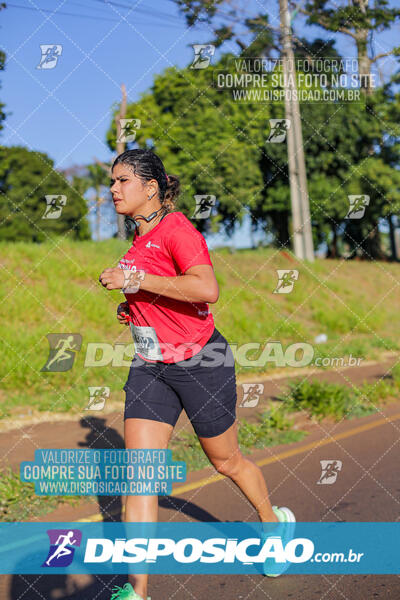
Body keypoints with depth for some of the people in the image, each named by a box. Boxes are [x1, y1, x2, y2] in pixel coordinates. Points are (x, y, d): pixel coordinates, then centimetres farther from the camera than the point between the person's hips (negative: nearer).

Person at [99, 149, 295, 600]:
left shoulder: (176, 228, -14)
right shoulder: (140, 238, 12)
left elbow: (206, 289, -31)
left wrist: (135, 280, -26)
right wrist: (132, 307, 9)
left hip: (200, 361, -7)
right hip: (150, 365, 7)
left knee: (226, 461, 11)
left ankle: (273, 521, 41)